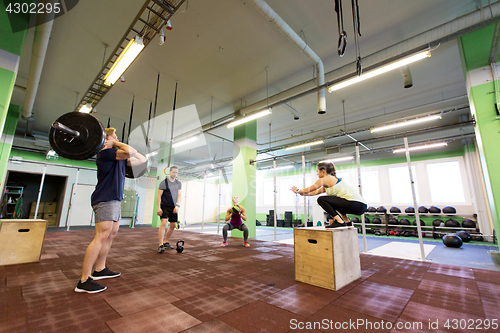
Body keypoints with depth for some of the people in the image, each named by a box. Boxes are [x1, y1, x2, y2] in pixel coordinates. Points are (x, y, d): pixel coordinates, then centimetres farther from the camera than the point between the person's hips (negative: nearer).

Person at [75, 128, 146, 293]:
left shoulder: (120, 157, 17)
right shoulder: (105, 153, -11)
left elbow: (142, 159, 21)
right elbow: (128, 152, -29)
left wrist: (126, 148, 17)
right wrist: (118, 144, -10)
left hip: (115, 199, 10)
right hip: (105, 200, -10)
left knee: (111, 235, 15)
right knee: (101, 237, -12)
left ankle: (100, 269, 26)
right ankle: (84, 281, -4)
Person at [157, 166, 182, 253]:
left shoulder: (178, 183, 8)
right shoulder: (164, 182, -5)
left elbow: (179, 195, 5)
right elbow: (159, 196, -7)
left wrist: (177, 206, -10)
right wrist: (158, 208, -15)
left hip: (173, 207, 5)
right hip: (164, 206, -5)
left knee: (173, 225, 7)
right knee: (163, 223, -19)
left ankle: (165, 242, 25)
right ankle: (160, 245, -15)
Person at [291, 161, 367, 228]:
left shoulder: (325, 179, -3)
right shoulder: (332, 179, 24)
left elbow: (308, 190, 2)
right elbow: (315, 192, 31)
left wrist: (297, 191, 20)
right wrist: (301, 193, 36)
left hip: (355, 204, -10)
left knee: (321, 199, -5)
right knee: (330, 201, 30)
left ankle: (339, 221, -11)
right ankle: (346, 221, 21)